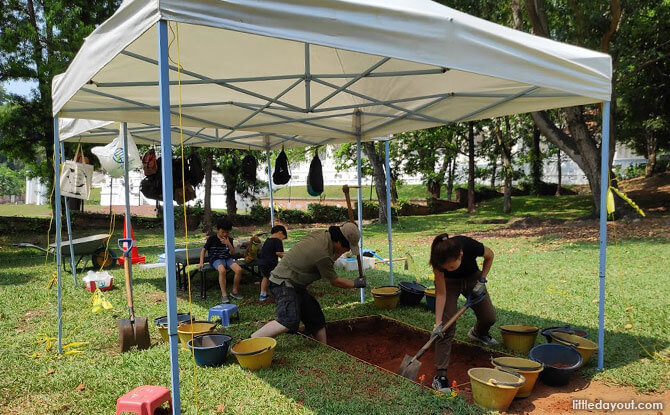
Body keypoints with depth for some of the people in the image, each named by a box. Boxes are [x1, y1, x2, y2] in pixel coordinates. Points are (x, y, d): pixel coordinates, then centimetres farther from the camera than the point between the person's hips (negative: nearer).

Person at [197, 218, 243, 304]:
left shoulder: (229, 239, 9)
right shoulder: (212, 239, -1)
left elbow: (233, 253, 7)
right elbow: (203, 250, 5)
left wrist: (228, 244, -11)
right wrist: (201, 262, -4)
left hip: (227, 258, 4)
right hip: (216, 259, -4)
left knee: (239, 269, -24)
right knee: (222, 270, -39)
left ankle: (234, 291, -3)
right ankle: (224, 294, -30)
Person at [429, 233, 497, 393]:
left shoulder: (471, 246, -39)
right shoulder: (439, 260, -37)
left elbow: (489, 256, -11)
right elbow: (441, 294, -25)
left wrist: (482, 281, -14)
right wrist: (438, 323, -28)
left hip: (471, 277, 2)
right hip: (448, 282, -2)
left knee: (489, 317, 5)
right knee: (447, 327, -13)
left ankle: (477, 333, 42)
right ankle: (440, 374, -10)